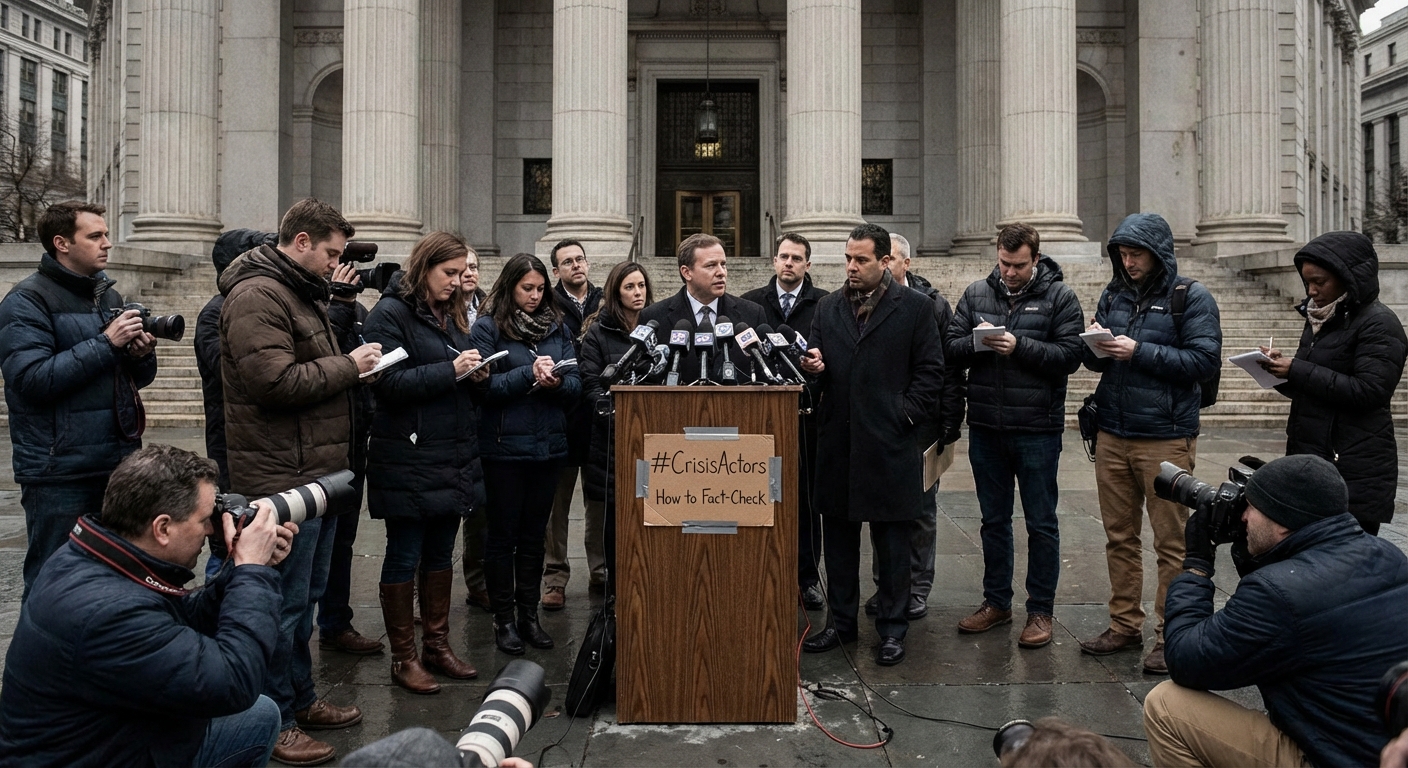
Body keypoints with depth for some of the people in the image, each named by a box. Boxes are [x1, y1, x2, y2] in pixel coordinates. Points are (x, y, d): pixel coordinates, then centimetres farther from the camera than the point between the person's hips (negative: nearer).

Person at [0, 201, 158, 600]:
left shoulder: (110, 296, 14)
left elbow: (137, 378, 19)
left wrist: (142, 354, -3)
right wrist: (106, 343, -19)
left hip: (118, 462, 7)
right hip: (59, 472, -6)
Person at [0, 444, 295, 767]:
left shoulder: (91, 558, -5)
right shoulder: (107, 611, -34)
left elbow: (188, 622, 6)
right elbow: (232, 684, -31)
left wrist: (242, 570, -9)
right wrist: (253, 570, -23)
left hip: (107, 740, 9)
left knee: (262, 715, 15)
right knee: (258, 718, -4)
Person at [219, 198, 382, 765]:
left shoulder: (302, 292, 19)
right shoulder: (256, 296, -15)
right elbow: (276, 380, -25)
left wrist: (352, 365, 9)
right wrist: (347, 366, -14)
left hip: (318, 473, 11)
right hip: (283, 478, -10)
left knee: (306, 595, 18)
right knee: (285, 602, -1)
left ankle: (300, 698, 31)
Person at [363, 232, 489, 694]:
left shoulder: (452, 315, 15)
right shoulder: (390, 313, -8)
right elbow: (389, 382, -18)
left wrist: (477, 376, -1)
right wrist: (450, 370, -21)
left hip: (454, 458, 7)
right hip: (409, 460, -7)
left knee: (441, 554, 14)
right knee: (404, 557, 3)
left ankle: (437, 645, 26)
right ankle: (403, 658, 14)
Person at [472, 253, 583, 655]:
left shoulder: (557, 326, 8)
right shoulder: (488, 327, -3)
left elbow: (576, 385, 4)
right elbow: (484, 385, -13)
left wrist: (556, 382, -17)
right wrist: (529, 373, -20)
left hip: (548, 445, 4)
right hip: (504, 447, -4)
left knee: (534, 535, 13)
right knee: (503, 534, 7)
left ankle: (529, 615, 24)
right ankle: (503, 619, 18)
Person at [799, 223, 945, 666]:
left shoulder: (915, 307, 1)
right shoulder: (828, 308, 13)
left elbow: (931, 371, 0)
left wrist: (905, 414, -9)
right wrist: (815, 368, -6)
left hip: (890, 445, -4)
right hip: (838, 443, 4)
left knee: (893, 544, 5)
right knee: (838, 539, 12)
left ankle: (892, 629, 18)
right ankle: (841, 622, 26)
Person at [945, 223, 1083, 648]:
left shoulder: (1059, 296, -3)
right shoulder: (976, 294, 7)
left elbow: (1070, 354, -11)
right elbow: (951, 346, 3)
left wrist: (1019, 347, -20)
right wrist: (977, 344, -17)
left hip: (1037, 429, -4)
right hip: (986, 427, 4)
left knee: (1041, 523, 7)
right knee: (994, 519, 15)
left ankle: (1041, 610, 19)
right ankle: (996, 601, 28)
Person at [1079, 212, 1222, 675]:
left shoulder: (1191, 297, -4)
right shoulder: (1114, 295, 11)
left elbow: (1205, 361, -13)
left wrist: (1139, 351, -18)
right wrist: (1095, 346, -9)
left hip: (1166, 437, -5)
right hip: (1112, 434, 5)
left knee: (1171, 542, 2)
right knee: (1119, 537, 12)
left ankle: (1169, 637, 12)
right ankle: (1124, 626, 24)